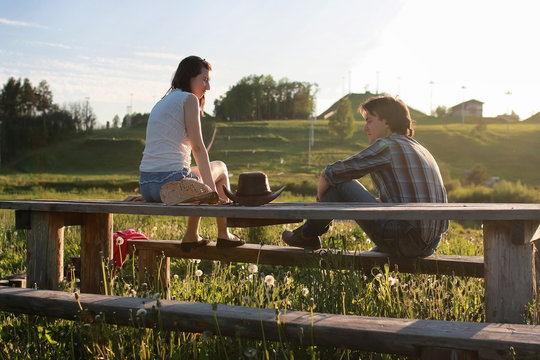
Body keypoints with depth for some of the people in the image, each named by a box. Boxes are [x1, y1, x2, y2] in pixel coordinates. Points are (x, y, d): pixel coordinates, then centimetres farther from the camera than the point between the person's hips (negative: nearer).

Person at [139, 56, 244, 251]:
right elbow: (198, 147, -9)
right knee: (220, 167, 21)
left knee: (200, 171, 35)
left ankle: (191, 236, 31)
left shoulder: (163, 102, 21)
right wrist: (213, 190, -8)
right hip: (172, 184, -8)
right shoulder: (189, 99, -3)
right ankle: (223, 235, 23)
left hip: (146, 186, 8)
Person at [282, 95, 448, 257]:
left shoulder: (387, 146, -5)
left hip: (404, 242, -9)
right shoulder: (419, 149, 22)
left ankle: (308, 235, 16)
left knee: (341, 183, 2)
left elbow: (330, 173, -1)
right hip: (430, 246, 9)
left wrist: (321, 201, 17)